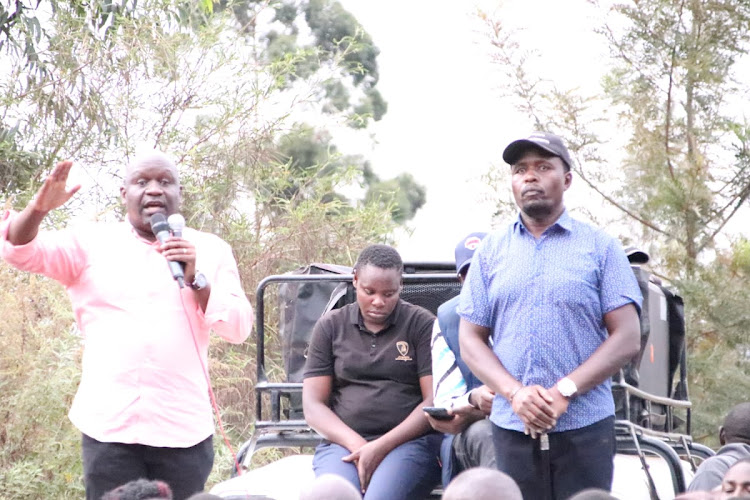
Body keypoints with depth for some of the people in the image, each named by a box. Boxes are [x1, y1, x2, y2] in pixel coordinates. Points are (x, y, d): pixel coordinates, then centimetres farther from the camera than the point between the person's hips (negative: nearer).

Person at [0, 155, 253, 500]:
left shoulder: (211, 250, 8)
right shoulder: (93, 243, 7)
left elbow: (239, 328, 1)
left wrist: (196, 280, -13)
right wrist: (39, 207, -23)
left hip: (184, 429, 1)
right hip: (109, 425, -1)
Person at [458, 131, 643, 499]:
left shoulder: (600, 247, 5)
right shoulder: (490, 252, 11)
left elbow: (627, 339, -1)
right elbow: (470, 340, 8)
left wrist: (564, 392, -13)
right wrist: (515, 393, -10)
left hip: (586, 429, -2)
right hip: (510, 427, 2)